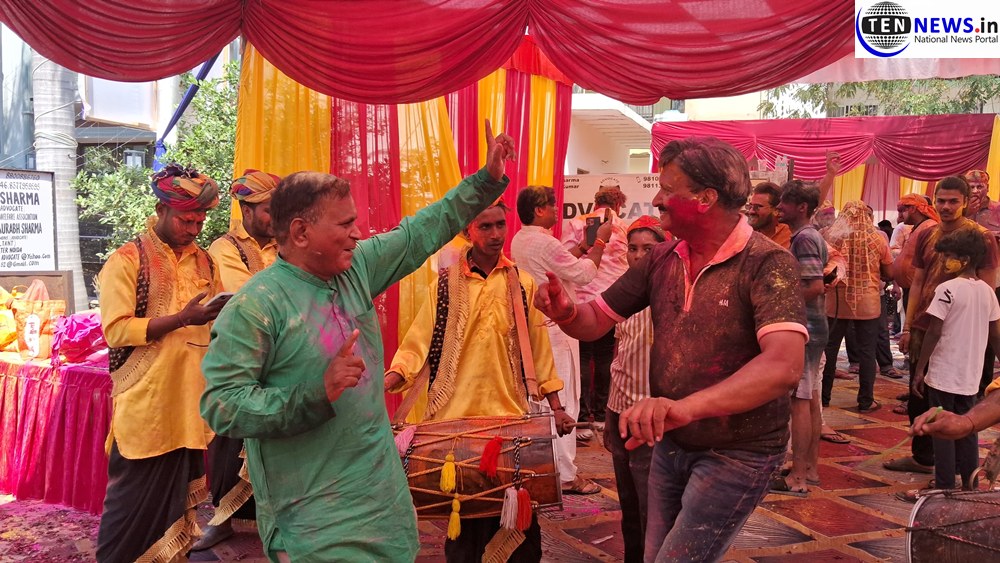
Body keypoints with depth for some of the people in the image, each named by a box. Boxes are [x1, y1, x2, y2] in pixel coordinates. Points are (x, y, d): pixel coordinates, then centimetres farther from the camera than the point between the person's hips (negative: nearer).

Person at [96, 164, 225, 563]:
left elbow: (216, 316, 21)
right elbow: (115, 330, -14)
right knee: (136, 500, 2)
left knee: (179, 495, 12)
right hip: (145, 403, -5)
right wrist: (182, 319, -22)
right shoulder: (126, 261, -6)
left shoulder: (203, 261, 11)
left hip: (190, 401, 5)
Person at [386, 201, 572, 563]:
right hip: (456, 417, 0)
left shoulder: (522, 283, 6)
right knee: (463, 512, 9)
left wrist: (556, 407, 7)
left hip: (511, 415, 1)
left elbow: (538, 347, 8)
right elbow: (418, 344, -2)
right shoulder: (445, 285, 2)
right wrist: (382, 385, -17)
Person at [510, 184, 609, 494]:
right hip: (555, 329, -10)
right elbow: (584, 273, -17)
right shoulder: (544, 243, -20)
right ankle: (566, 476, 1)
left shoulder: (518, 241, 9)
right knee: (563, 401, -4)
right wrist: (600, 241, -6)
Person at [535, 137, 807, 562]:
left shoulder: (768, 264, -21)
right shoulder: (661, 261, -1)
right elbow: (595, 320, 5)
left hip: (738, 453, -6)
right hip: (671, 446, 6)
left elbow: (784, 366, -35)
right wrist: (565, 311, -20)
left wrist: (686, 406, -49)